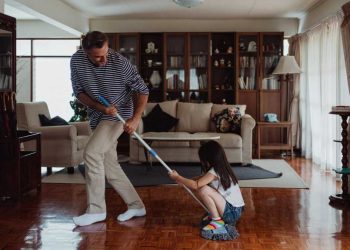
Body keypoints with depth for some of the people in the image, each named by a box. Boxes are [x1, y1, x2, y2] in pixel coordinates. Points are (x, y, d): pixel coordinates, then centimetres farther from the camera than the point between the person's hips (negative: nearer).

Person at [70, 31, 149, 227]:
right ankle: (136, 206, 18)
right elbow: (79, 92, -1)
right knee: (109, 164, 6)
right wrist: (100, 107, -16)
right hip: (98, 118, 6)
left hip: (118, 115, -6)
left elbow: (143, 90, -12)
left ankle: (96, 210, -11)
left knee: (91, 153, -20)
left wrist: (136, 118, -21)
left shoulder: (120, 63, -22)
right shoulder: (77, 61, -10)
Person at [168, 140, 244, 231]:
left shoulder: (215, 172, -20)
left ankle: (217, 220, -9)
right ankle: (214, 215, 15)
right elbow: (199, 179, 15)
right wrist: (182, 180, 4)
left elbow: (196, 185, -25)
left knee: (204, 190, -26)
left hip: (233, 212, -9)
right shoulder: (221, 169, 8)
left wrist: (177, 177, -12)